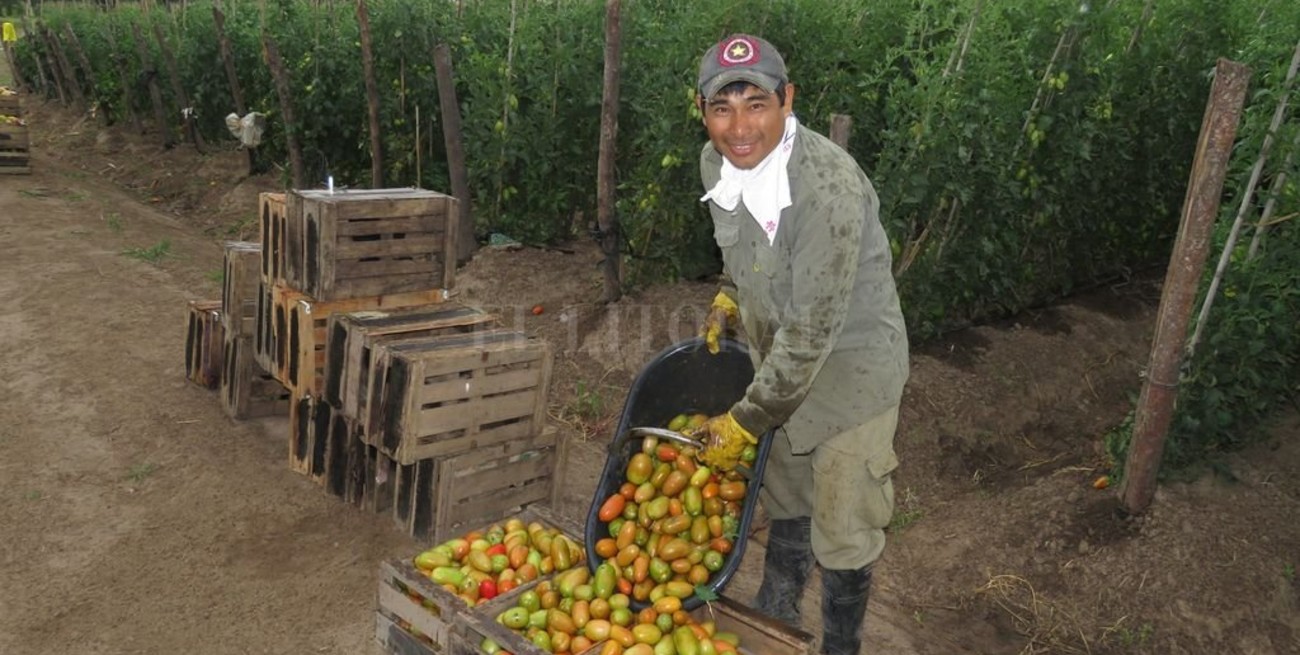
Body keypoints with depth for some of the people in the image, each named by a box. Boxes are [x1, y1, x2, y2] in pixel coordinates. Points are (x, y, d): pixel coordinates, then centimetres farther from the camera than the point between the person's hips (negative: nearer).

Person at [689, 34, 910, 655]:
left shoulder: (828, 185, -32)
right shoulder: (716, 162, -10)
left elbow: (812, 332, -29)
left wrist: (744, 421, -23)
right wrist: (727, 299, 3)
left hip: (848, 366, -6)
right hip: (779, 360, 7)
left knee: (842, 534, 7)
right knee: (785, 505, 24)